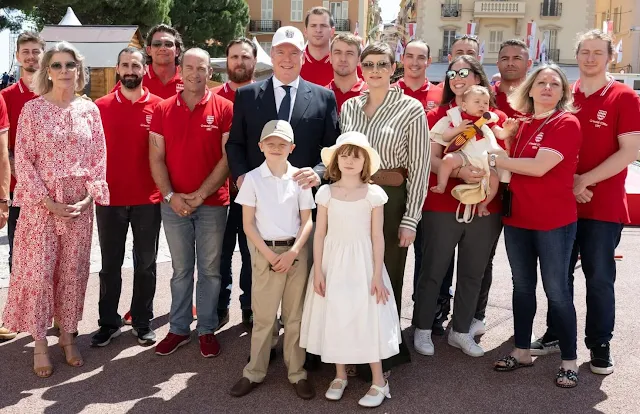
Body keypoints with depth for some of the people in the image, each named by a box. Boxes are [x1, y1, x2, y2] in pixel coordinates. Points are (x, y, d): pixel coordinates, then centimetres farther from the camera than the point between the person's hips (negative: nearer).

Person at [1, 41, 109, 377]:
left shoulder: (89, 109, 5)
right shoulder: (32, 109, -2)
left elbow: (99, 157, 5)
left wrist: (90, 196, -6)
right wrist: (47, 201, -12)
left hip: (80, 205, 2)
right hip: (41, 204, -2)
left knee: (73, 272, 9)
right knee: (37, 272, 0)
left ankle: (67, 337, 23)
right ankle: (40, 344, 14)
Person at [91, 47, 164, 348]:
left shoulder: (158, 106, -1)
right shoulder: (101, 106, 2)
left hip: (148, 199, 0)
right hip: (109, 199, 1)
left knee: (145, 264, 10)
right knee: (110, 264, 10)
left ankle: (143, 322, 23)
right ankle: (108, 322, 23)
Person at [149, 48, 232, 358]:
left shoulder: (224, 109, -3)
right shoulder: (163, 110, 4)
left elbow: (228, 157, -7)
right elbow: (156, 158, 2)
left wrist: (201, 194, -12)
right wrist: (170, 196, -9)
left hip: (212, 202, -2)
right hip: (174, 203, 2)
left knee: (210, 269, 7)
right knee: (181, 270, 11)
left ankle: (206, 329, 19)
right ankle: (178, 329, 22)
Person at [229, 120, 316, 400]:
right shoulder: (252, 178, -2)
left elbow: (307, 221, 2)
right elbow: (248, 224, -2)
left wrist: (293, 252, -10)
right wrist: (268, 254, -10)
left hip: (296, 252, 1)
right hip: (265, 252, -1)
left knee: (295, 315, 7)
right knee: (263, 316, 4)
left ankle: (297, 373, 18)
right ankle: (254, 372, 18)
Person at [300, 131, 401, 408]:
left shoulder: (374, 194, -5)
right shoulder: (325, 193, -1)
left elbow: (377, 237, -4)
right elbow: (319, 234, 1)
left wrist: (377, 275, -6)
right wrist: (318, 271, -3)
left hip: (362, 263, -2)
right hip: (333, 263, 2)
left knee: (367, 319, 0)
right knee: (334, 318, 8)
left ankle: (379, 382, 13)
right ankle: (340, 376, 26)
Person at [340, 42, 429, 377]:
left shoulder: (411, 109, -5)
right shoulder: (349, 107, 8)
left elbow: (419, 168, -6)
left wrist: (410, 219, -10)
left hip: (391, 201, -4)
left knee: (385, 278, 7)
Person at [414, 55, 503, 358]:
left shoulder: (497, 118, 6)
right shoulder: (438, 115, 2)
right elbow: (432, 159, -7)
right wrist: (461, 172, -23)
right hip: (442, 207, -2)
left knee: (473, 273, 11)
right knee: (433, 270, 5)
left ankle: (461, 331, 26)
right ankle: (423, 330, 20)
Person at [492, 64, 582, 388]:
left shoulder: (566, 123, -10)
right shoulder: (524, 124, 11)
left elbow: (539, 167, -20)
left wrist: (495, 159, -12)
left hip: (554, 221, -6)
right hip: (517, 218, 6)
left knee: (556, 290, 1)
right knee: (522, 286, 14)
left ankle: (569, 361, 14)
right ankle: (522, 351, 27)